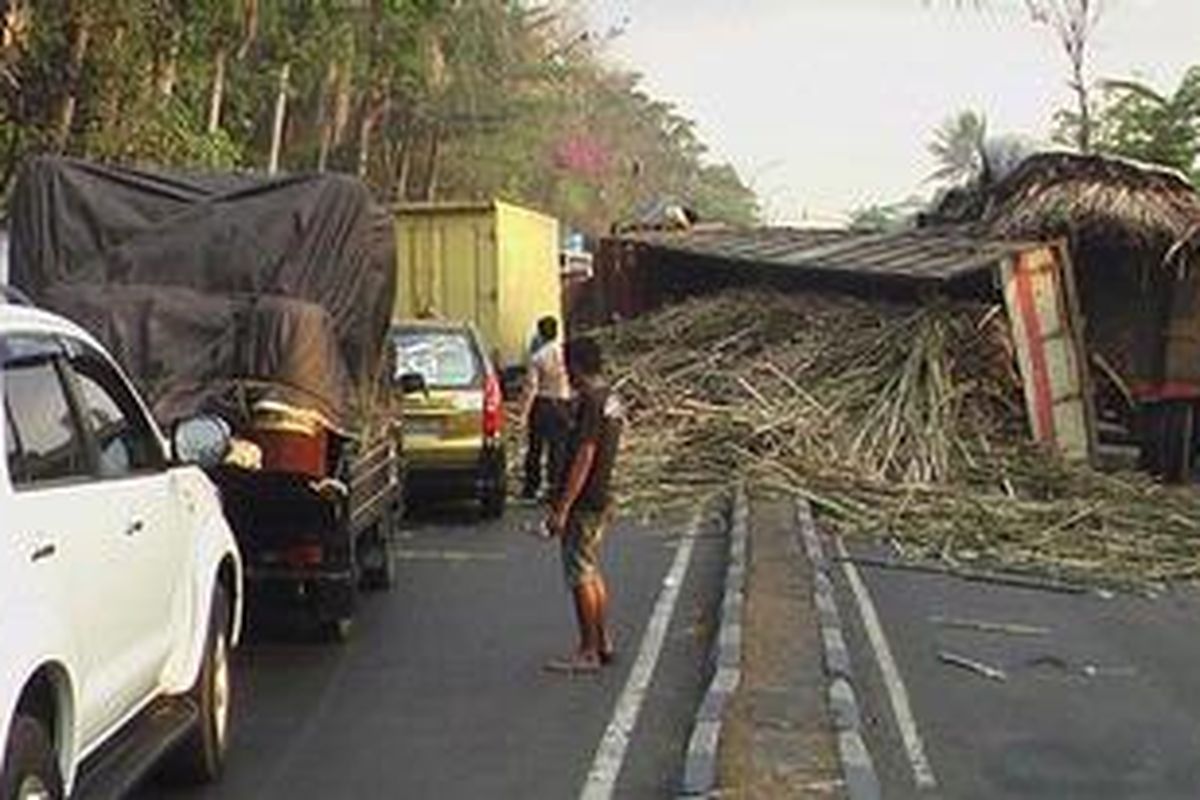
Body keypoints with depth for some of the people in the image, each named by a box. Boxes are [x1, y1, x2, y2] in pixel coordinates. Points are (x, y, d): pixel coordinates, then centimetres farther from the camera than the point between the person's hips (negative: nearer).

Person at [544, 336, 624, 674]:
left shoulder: (591, 402, -19)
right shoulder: (611, 399, 11)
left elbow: (584, 457, -23)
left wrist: (561, 509, -22)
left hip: (583, 503, -10)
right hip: (600, 499, 10)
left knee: (580, 577, -2)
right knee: (591, 573, 17)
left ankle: (588, 652, 4)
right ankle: (602, 643, 24)